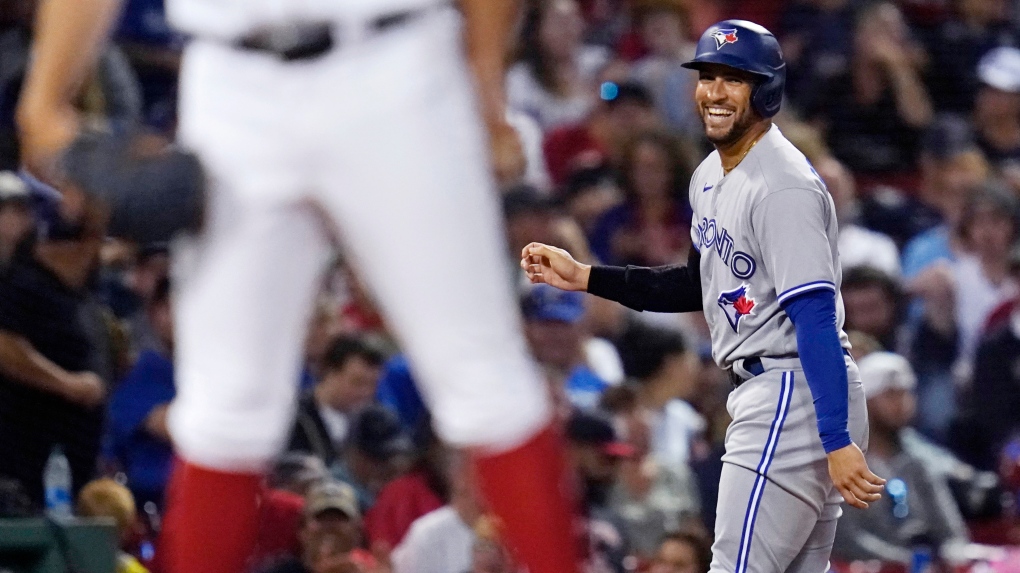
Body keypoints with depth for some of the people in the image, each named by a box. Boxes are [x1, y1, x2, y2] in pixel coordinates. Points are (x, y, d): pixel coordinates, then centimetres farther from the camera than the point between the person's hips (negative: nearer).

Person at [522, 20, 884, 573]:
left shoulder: (782, 186, -18)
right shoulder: (710, 177, 13)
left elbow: (816, 316, -25)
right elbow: (702, 286, 26)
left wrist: (836, 442, -31)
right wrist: (584, 277, 17)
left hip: (795, 396, -11)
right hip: (763, 396, 11)